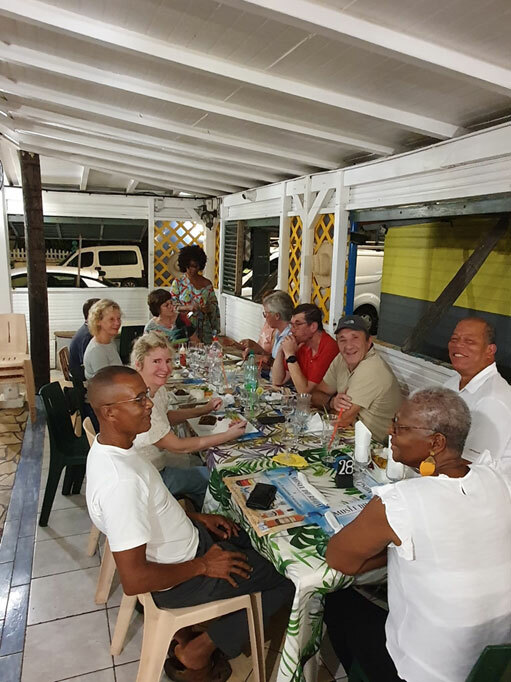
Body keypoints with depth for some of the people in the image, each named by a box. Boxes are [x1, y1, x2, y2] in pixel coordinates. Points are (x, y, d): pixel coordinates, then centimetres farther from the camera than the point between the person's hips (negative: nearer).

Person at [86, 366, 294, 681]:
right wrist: (203, 566, -19)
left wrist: (196, 517, 5)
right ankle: (195, 654, 12)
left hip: (183, 539, 9)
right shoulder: (121, 482, -36)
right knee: (287, 578, 1)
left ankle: (187, 628, 24)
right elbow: (133, 580, -32)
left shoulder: (111, 445, -6)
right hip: (178, 579, -8)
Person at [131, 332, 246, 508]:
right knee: (211, 476, 3)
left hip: (158, 457, 8)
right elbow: (178, 446, -27)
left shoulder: (157, 388, -7)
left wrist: (204, 409, 5)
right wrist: (228, 435, -23)